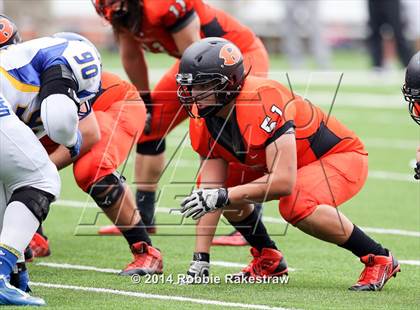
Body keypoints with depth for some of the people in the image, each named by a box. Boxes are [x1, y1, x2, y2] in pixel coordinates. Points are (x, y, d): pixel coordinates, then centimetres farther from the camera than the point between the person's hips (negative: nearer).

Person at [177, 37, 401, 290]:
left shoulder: (263, 101, -35)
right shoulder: (204, 120, -11)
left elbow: (284, 182, -39)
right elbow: (210, 193, -9)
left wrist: (223, 196, -39)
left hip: (342, 157, -8)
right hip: (293, 162, 8)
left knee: (296, 205, -34)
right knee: (226, 187, -5)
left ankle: (378, 259, -16)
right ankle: (266, 259, 15)